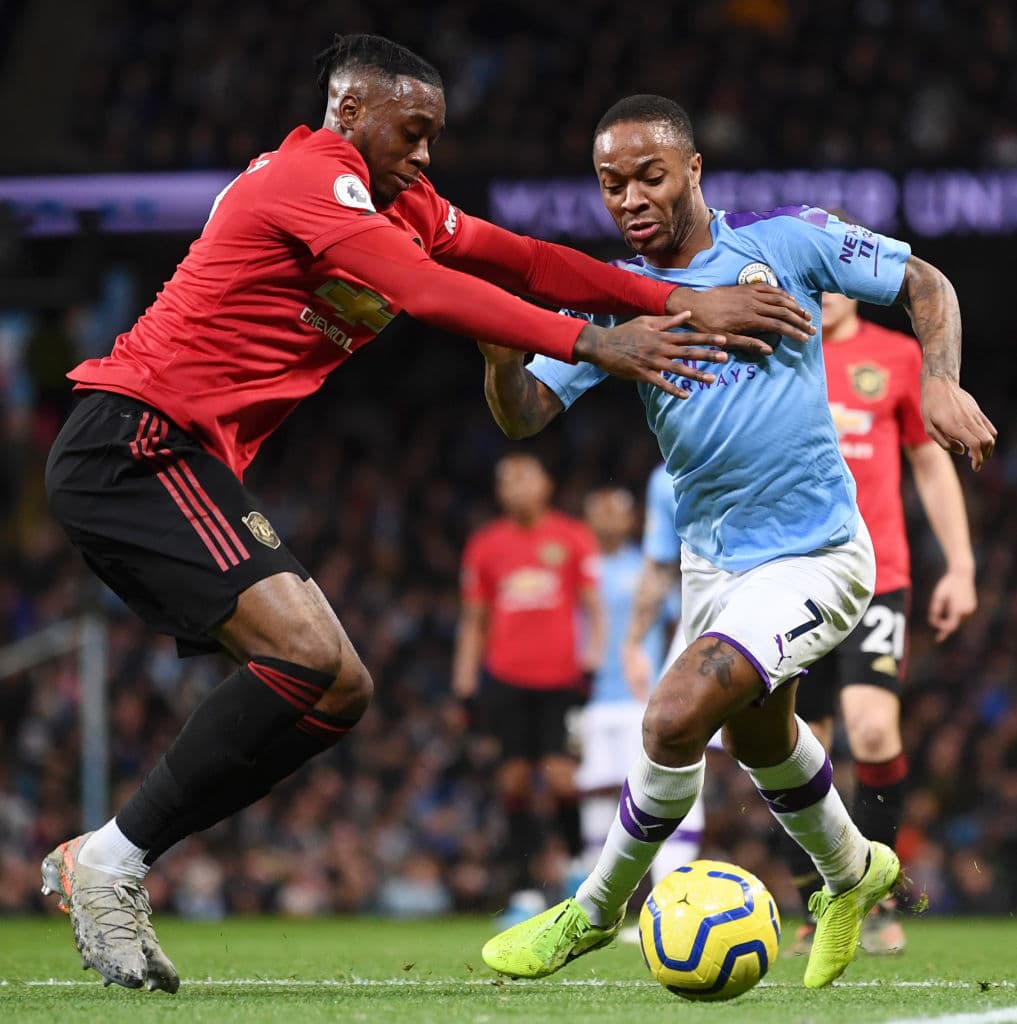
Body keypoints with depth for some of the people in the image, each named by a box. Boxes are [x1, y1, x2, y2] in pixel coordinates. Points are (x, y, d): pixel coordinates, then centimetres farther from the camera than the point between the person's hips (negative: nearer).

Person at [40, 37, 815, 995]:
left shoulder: (398, 202, 19)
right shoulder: (311, 176, -10)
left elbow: (522, 261, 11)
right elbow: (427, 292, -22)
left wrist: (684, 304, 2)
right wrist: (591, 342, -23)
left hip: (187, 463, 10)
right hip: (134, 439, -10)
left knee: (337, 690, 4)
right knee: (308, 656, -24)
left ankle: (101, 863, 5)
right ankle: (111, 859, -15)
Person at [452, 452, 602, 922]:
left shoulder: (573, 538, 6)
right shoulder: (485, 545, 11)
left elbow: (592, 604, 7)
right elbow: (473, 618, 15)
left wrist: (593, 653, -8)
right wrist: (465, 680, 8)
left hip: (561, 678, -2)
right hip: (507, 679, 2)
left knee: (562, 776, -12)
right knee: (515, 780, -1)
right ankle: (524, 890, 3)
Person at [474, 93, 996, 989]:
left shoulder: (787, 240, -11)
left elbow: (925, 283, 0)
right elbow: (527, 414, -11)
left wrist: (940, 385, -16)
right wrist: (502, 358, -32)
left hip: (813, 555, -6)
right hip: (712, 559, 6)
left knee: (678, 716, -21)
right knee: (758, 734, 27)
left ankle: (595, 912, 1)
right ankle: (852, 872, 57)